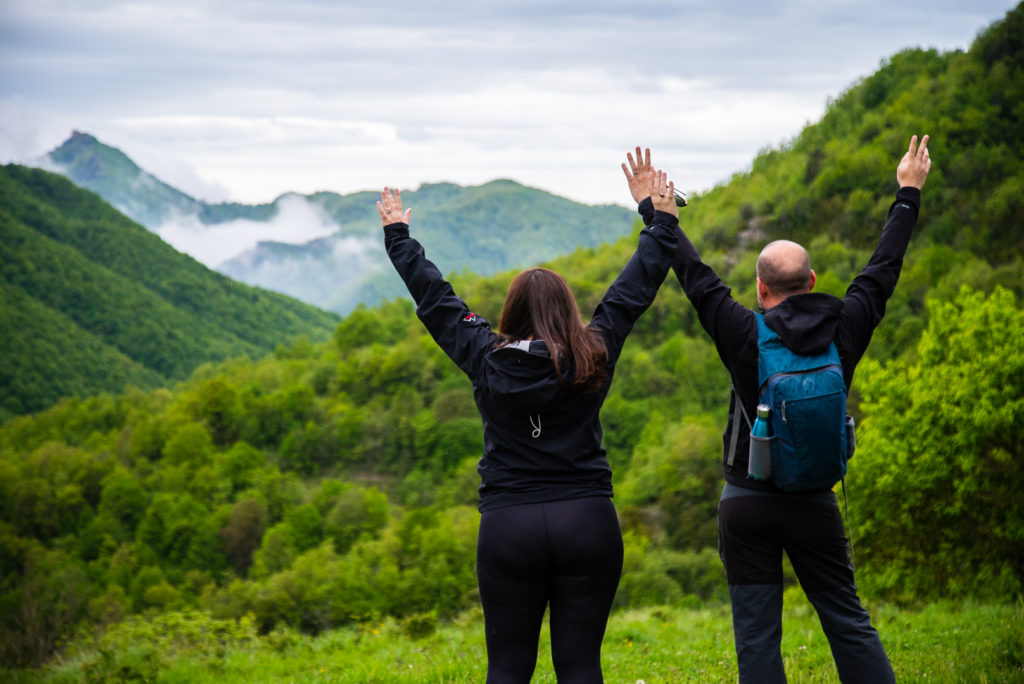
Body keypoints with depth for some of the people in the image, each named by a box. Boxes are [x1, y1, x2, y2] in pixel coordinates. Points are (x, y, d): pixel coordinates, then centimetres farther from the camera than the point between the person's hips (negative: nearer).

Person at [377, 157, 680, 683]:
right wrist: (661, 221, 23)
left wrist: (397, 235, 24)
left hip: (508, 526, 0)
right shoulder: (593, 359, -1)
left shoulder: (486, 359, -1)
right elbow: (633, 291, 10)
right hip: (587, 522, 0)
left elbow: (435, 301, 11)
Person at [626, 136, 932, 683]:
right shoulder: (844, 330, -4)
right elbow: (883, 270, 9)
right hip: (815, 502, 2)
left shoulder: (746, 337, -11)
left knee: (757, 637, 2)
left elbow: (693, 274, -4)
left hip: (746, 503, -2)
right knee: (849, 623, 10)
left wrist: (652, 207, 6)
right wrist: (908, 194, 22)